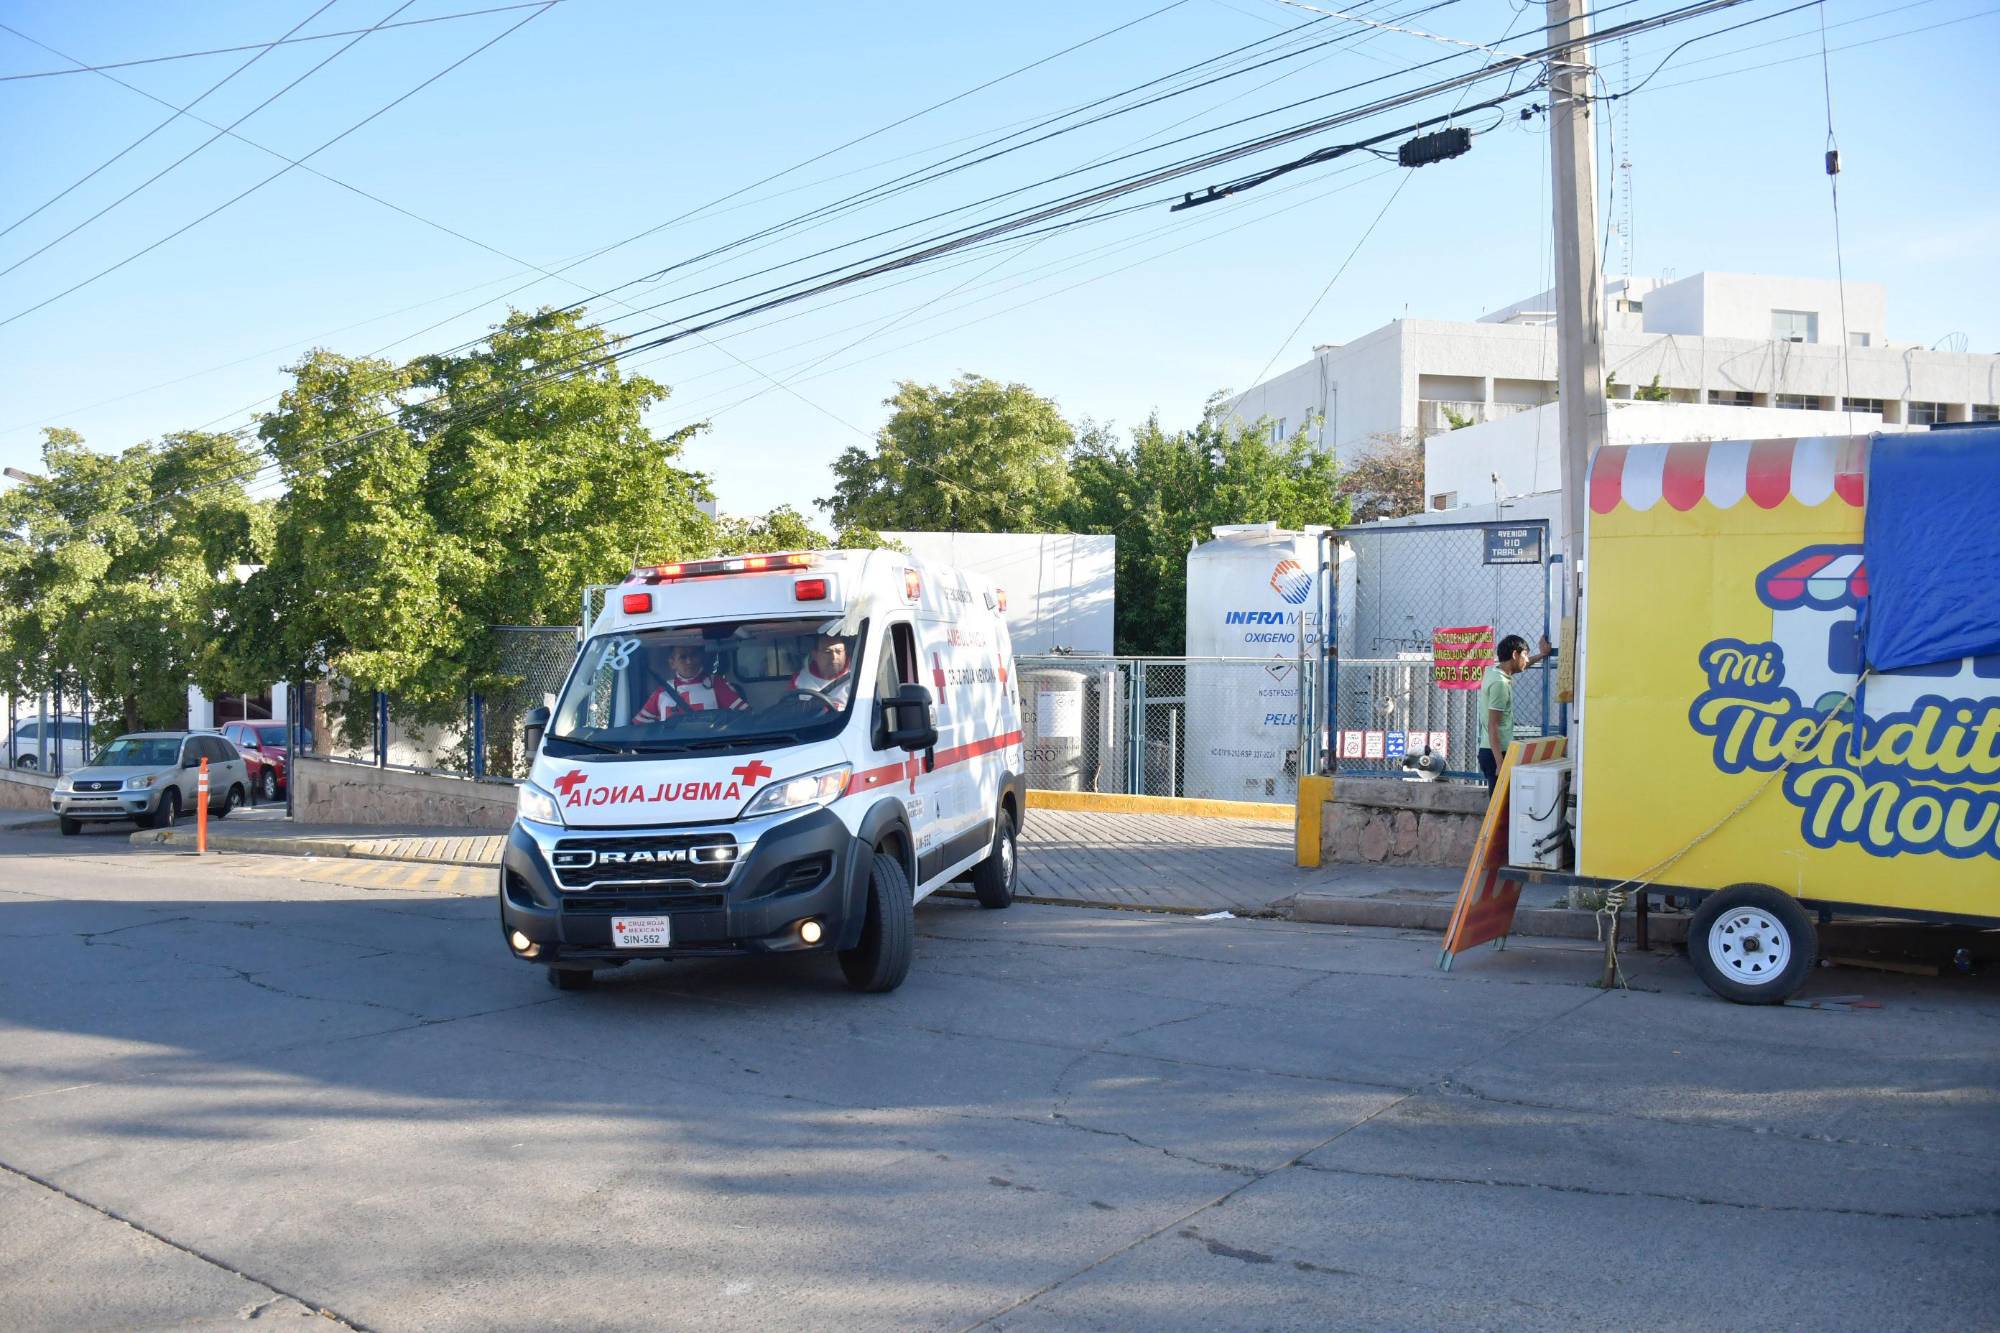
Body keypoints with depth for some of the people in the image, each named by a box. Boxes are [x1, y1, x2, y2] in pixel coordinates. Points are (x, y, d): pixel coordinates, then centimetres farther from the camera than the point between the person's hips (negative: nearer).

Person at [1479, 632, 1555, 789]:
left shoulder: (1494, 671, 9)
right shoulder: (1500, 683, -19)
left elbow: (1518, 666, 36)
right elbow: (1493, 727, -22)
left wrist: (1542, 655, 43)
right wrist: (1500, 764, -24)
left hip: (1492, 752, 10)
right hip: (1496, 754, -10)